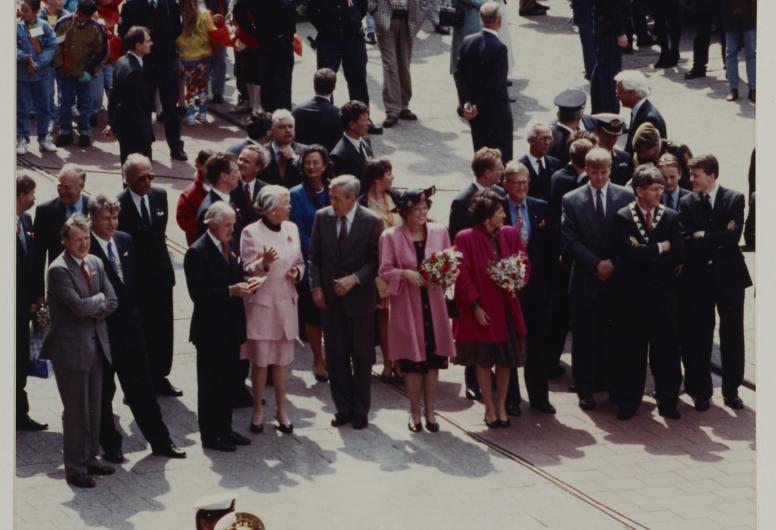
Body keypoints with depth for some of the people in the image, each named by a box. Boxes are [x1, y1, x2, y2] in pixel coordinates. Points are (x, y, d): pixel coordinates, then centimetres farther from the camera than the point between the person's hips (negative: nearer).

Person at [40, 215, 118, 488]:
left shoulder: (95, 263, 9)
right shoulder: (59, 270, -15)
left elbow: (112, 302, 5)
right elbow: (78, 305, -23)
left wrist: (91, 309, -10)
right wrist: (98, 300, -5)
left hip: (96, 344, 7)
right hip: (71, 347, -7)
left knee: (94, 407, 13)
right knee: (76, 411, -2)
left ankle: (90, 458, 25)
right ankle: (75, 468, 5)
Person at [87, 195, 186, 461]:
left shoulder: (125, 241, 7)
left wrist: (131, 307, 11)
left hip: (128, 325, 6)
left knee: (142, 388, 12)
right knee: (103, 392, 8)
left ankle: (160, 441, 19)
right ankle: (110, 445, 20)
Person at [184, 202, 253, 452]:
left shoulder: (228, 248, 10)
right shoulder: (197, 252, -15)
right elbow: (198, 294, -20)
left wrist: (242, 286, 0)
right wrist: (230, 291, -25)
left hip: (230, 327, 8)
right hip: (210, 329, -8)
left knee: (227, 381, 15)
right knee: (210, 384, 2)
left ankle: (225, 429, 24)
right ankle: (210, 435, 10)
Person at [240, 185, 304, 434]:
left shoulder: (291, 229, 7)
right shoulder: (251, 232, -9)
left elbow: (300, 262, 17)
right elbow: (246, 270, -10)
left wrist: (297, 271, -5)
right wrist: (264, 263, -29)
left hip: (286, 302, 4)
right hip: (261, 302, -4)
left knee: (282, 359, 8)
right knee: (260, 360, 0)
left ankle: (281, 410, 18)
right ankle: (257, 410, 14)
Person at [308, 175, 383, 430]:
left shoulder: (371, 222, -9)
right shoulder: (323, 217, 1)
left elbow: (376, 261, -6)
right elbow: (314, 255, 8)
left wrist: (355, 279, -18)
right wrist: (316, 286, 0)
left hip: (359, 297, -3)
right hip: (330, 297, 3)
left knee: (361, 356, 5)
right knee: (336, 355, 5)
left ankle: (360, 411, 15)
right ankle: (343, 408, 15)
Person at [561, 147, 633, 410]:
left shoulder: (626, 196, 4)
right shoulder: (571, 200, 2)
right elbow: (570, 240, -3)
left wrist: (614, 264, -8)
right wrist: (596, 264, -11)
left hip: (617, 279, 1)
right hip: (585, 280, -1)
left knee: (613, 336, 4)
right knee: (584, 337, 3)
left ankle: (614, 386, 14)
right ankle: (585, 390, 11)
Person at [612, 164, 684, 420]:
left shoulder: (671, 217, 4)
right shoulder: (623, 218, -3)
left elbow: (678, 255, -7)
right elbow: (629, 252, -18)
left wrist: (644, 252, -12)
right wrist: (660, 249, -11)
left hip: (664, 295, 2)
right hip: (634, 295, -2)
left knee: (666, 349, 5)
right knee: (632, 350, 5)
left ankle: (668, 401, 15)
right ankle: (629, 402, 15)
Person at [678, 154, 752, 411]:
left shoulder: (734, 199, -2)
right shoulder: (687, 203, 2)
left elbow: (734, 236, -13)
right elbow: (685, 241, -9)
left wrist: (704, 236, -11)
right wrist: (719, 238, -15)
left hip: (729, 276, -1)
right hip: (699, 278, 1)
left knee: (732, 334, 5)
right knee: (699, 336, 4)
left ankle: (731, 390, 15)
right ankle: (701, 391, 14)